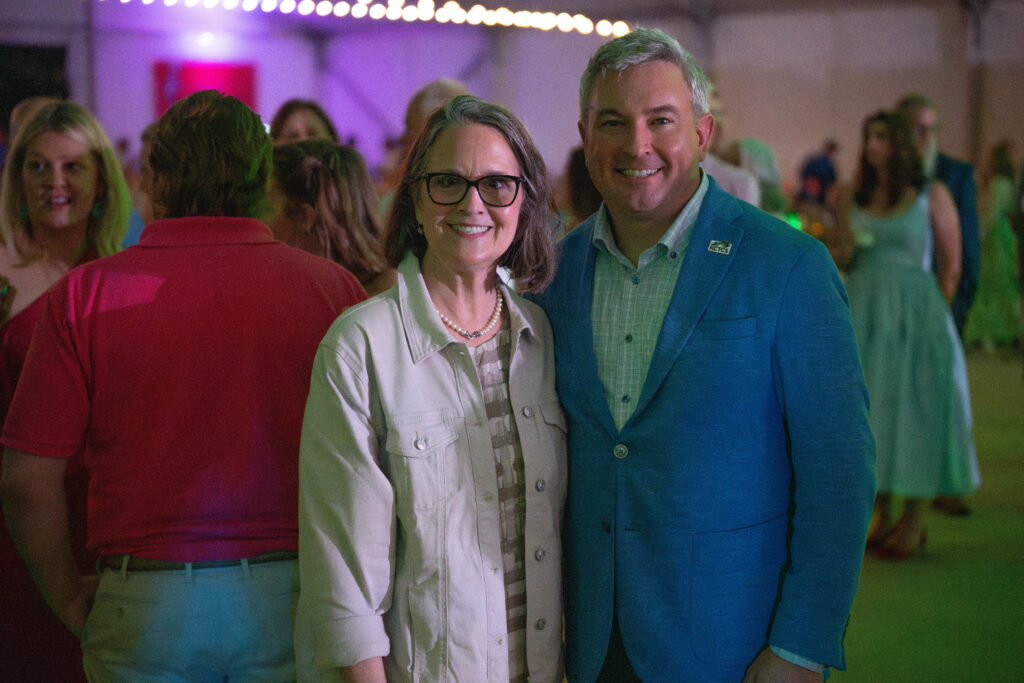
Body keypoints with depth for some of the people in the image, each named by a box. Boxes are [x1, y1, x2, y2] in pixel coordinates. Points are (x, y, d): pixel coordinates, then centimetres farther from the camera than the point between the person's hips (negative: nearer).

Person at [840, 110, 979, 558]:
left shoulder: (931, 195, -2)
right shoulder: (853, 198, 8)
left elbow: (951, 265, -1)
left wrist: (932, 315, -3)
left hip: (913, 315, -4)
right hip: (863, 315, 4)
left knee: (916, 409, 0)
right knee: (871, 408, 6)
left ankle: (915, 520, 10)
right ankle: (882, 515, 17)